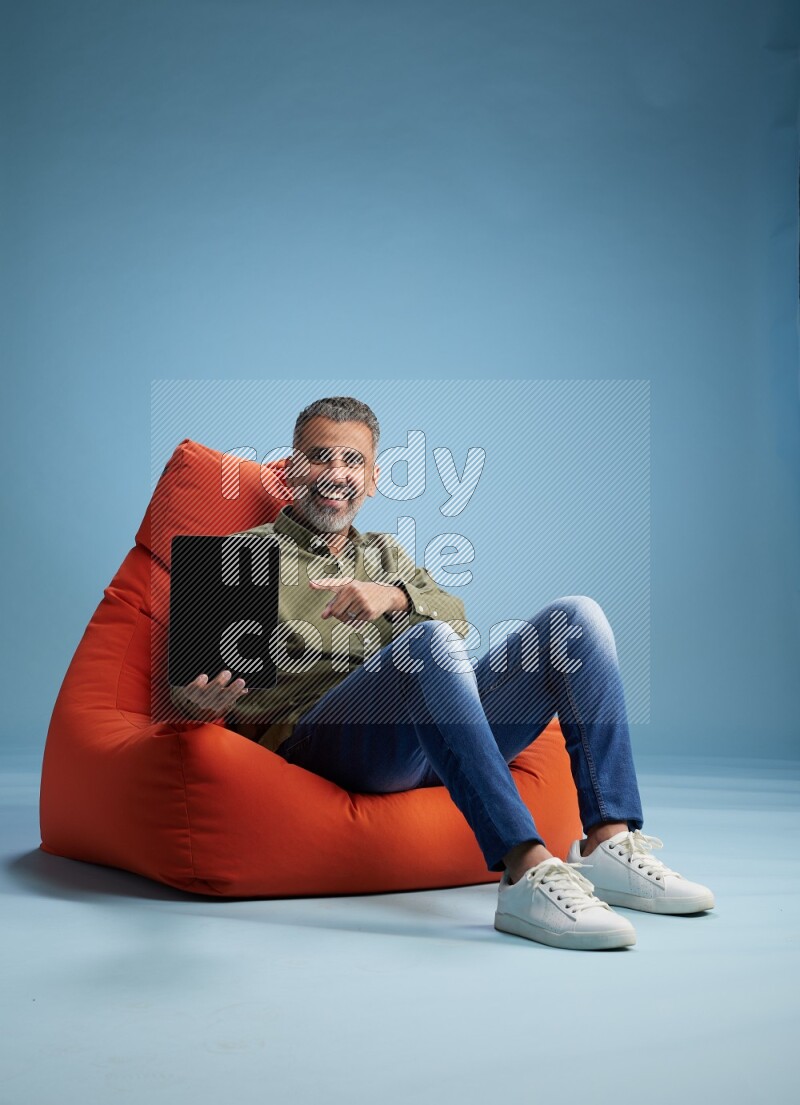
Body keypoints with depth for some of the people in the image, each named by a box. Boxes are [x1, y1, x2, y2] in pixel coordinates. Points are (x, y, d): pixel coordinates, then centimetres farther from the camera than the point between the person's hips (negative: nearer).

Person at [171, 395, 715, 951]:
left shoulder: (384, 552, 32)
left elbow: (456, 618, 12)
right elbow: (194, 678, 5)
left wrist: (394, 597, -11)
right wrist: (202, 698, -21)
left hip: (438, 736, 6)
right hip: (314, 735, -5)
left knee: (576, 617, -10)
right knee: (429, 642, -36)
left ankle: (610, 844, -21)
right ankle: (527, 870, -45)